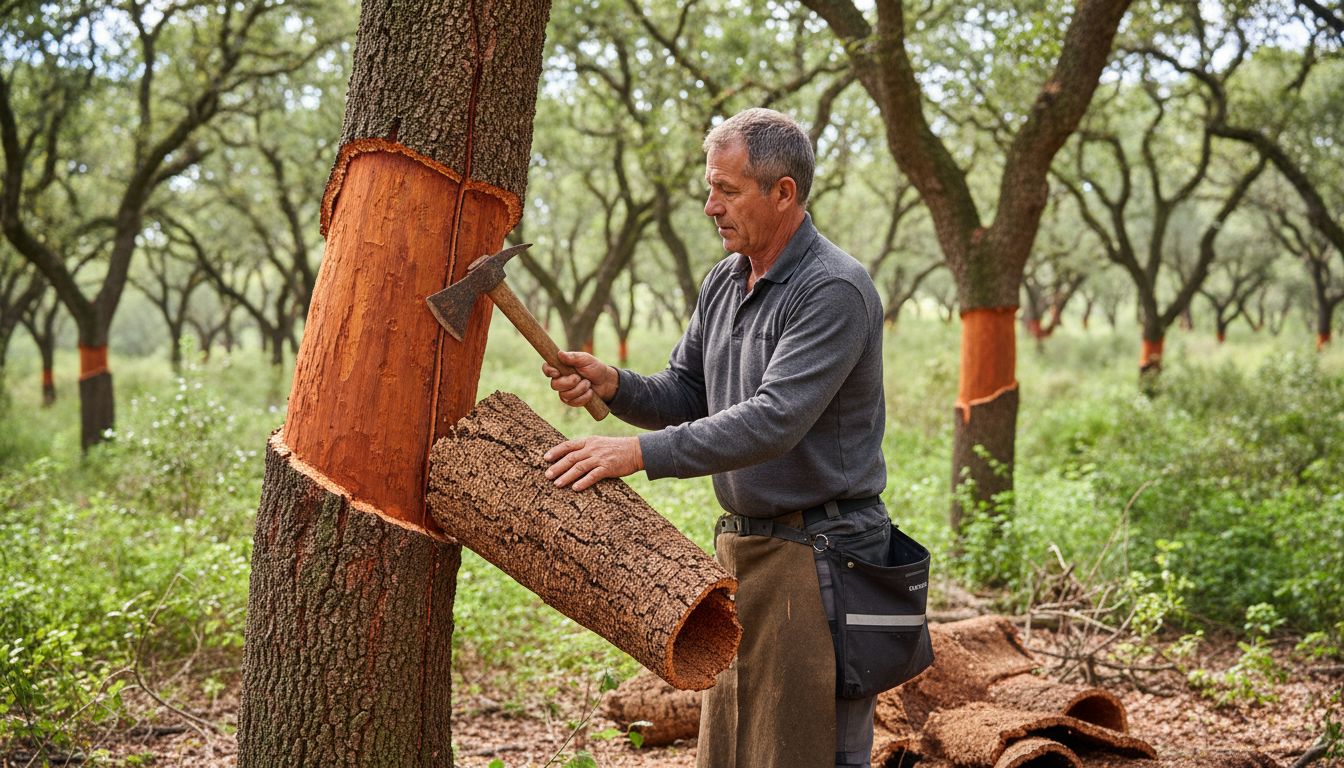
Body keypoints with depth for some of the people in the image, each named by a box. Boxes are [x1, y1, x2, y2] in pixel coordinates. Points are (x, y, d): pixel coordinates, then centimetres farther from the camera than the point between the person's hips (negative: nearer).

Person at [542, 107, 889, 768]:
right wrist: (613, 386, -6)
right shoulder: (725, 280, 12)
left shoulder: (835, 290, -17)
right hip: (741, 548, 9)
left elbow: (773, 421, -26)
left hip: (818, 553, -9)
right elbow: (686, 397, 15)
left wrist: (641, 452, -30)